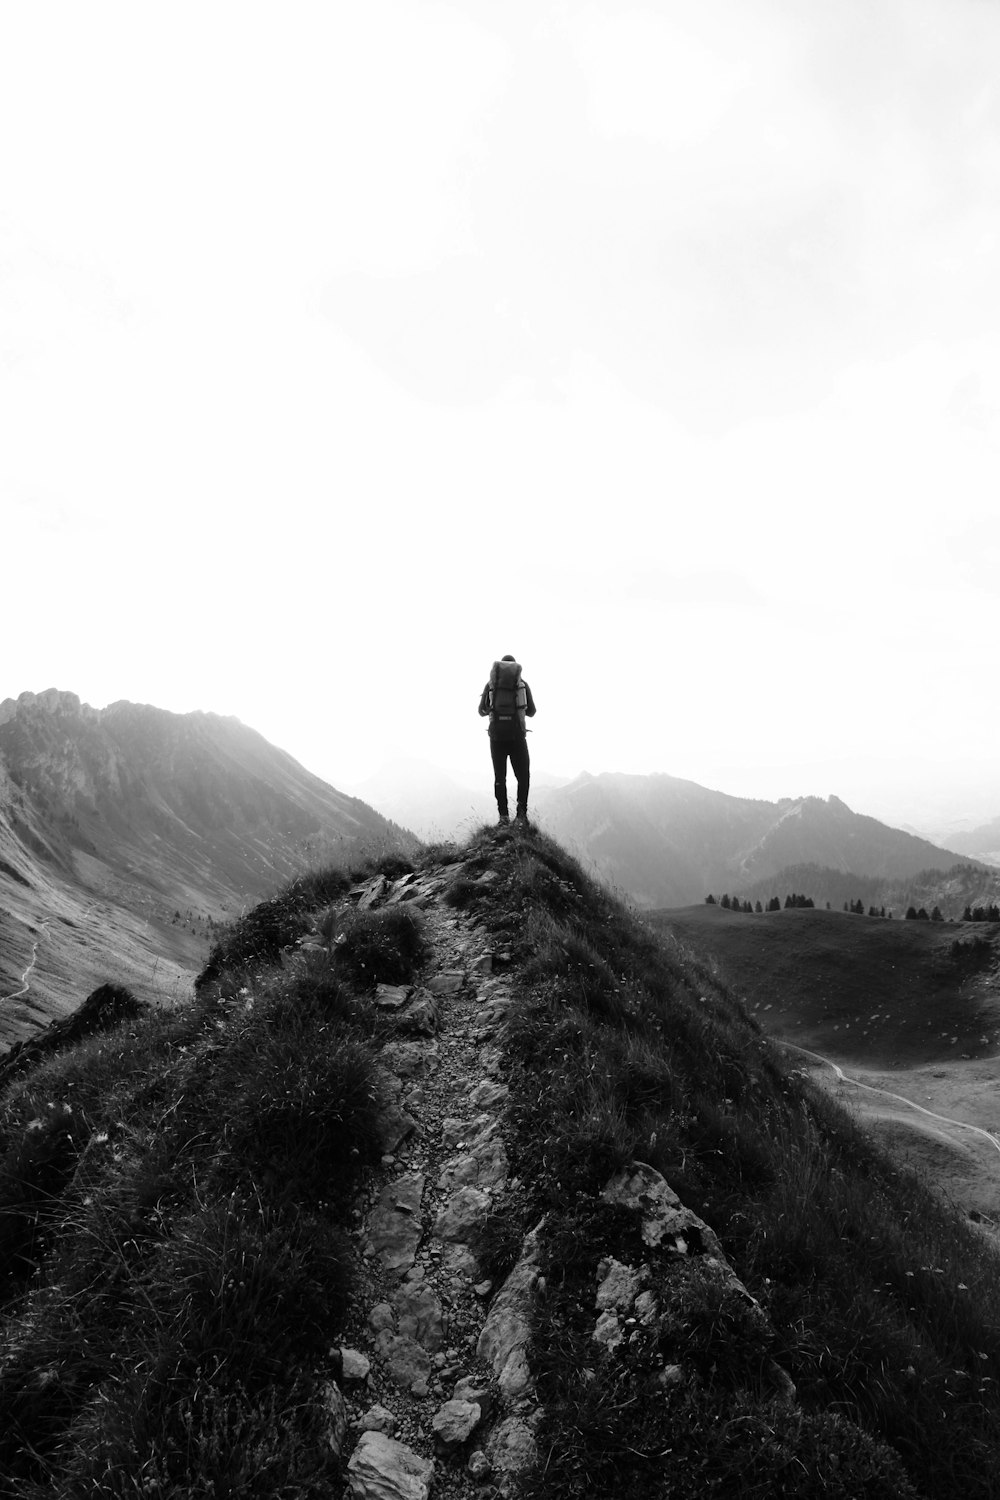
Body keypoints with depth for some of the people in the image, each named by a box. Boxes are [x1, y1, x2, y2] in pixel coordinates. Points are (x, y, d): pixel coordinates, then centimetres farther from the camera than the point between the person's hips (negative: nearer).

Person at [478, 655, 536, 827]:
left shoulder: (490, 684, 10)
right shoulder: (523, 684, 9)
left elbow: (482, 711, 12)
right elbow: (531, 712, 13)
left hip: (496, 733, 1)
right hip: (517, 734, -1)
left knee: (499, 777, 9)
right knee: (523, 776, 9)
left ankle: (503, 815, 0)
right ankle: (521, 813, -5)